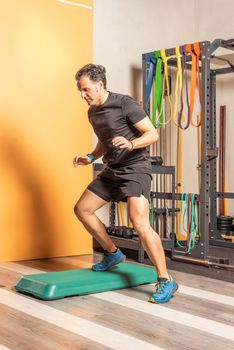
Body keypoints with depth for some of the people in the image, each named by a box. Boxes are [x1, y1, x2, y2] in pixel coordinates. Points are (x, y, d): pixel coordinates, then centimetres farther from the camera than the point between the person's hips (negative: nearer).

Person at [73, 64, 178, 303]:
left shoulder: (124, 104, -13)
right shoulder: (93, 112, 11)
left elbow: (153, 134, -15)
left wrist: (131, 144, -32)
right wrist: (91, 157, 7)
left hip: (134, 169, -9)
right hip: (111, 171, 9)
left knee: (140, 224, -23)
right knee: (82, 209, 11)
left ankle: (165, 281, -14)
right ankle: (112, 254, 26)